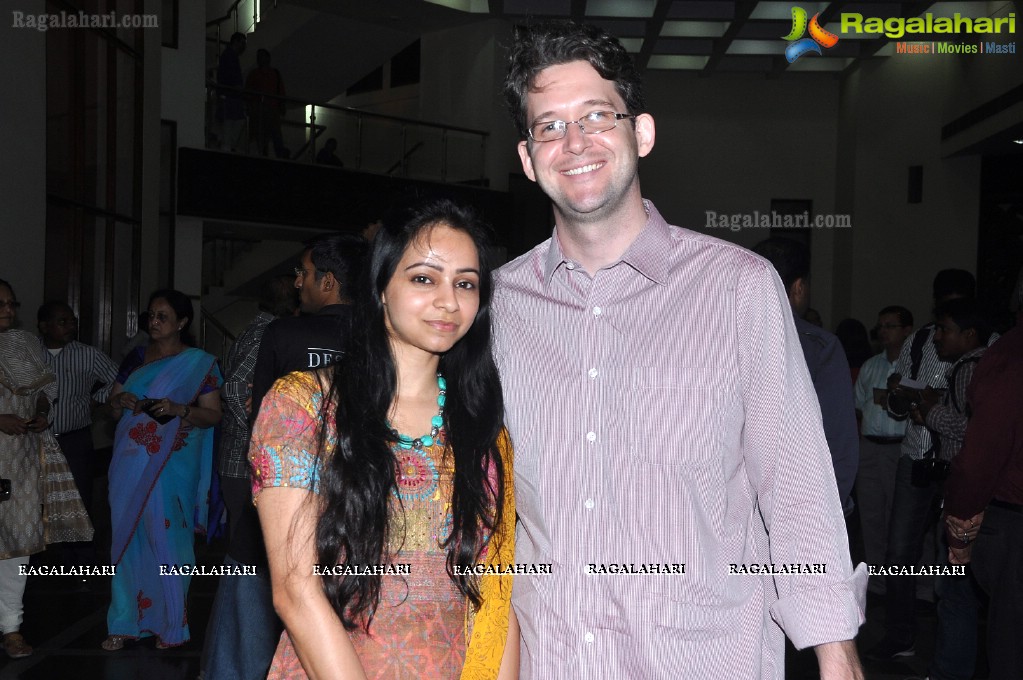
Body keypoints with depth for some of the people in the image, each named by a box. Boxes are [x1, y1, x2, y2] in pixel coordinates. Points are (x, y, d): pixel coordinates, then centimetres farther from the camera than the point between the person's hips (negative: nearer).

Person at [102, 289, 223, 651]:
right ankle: (126, 621, 15)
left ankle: (171, 623, 9)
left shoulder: (198, 363, -2)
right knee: (127, 537, 7)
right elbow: (112, 403, 18)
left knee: (165, 538, -3)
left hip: (169, 465, -5)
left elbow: (214, 415, -4)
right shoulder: (135, 358, 12)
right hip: (129, 464, 5)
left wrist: (179, 409, -20)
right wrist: (120, 401, -4)